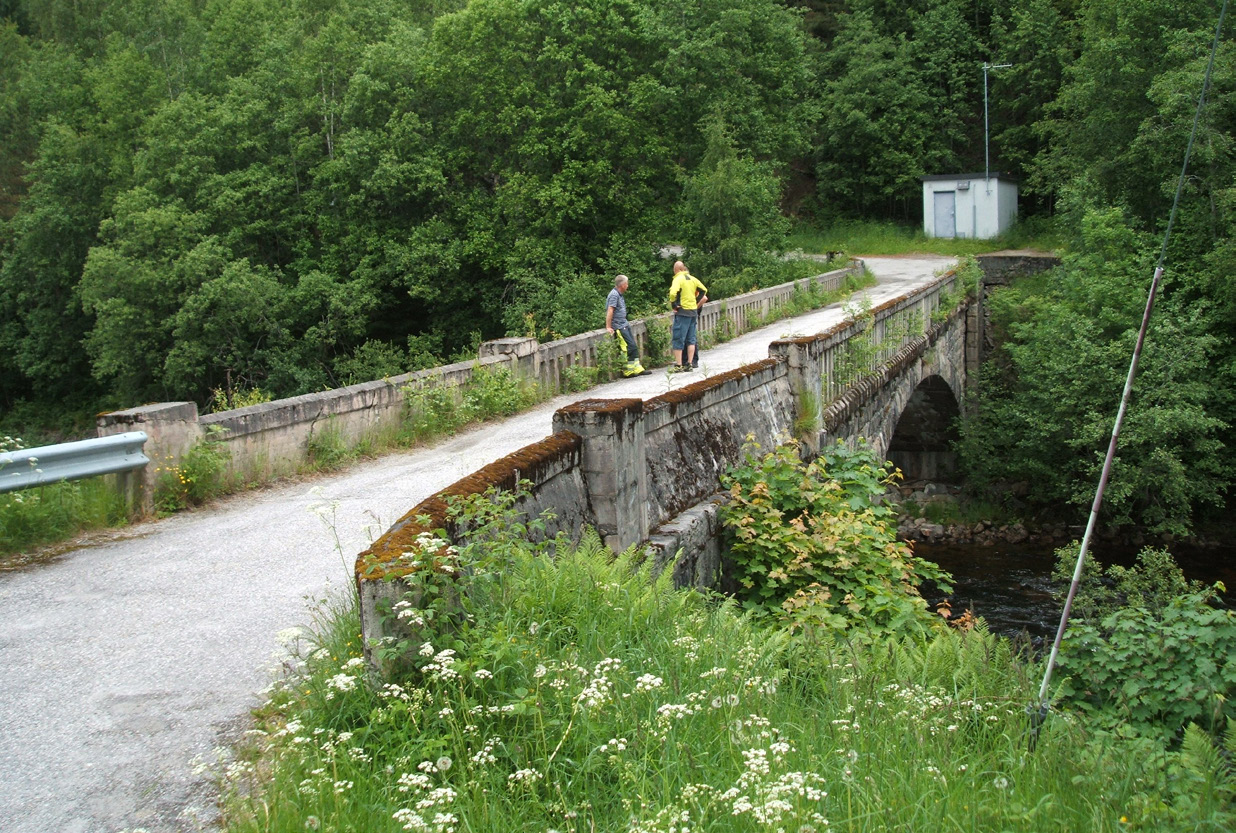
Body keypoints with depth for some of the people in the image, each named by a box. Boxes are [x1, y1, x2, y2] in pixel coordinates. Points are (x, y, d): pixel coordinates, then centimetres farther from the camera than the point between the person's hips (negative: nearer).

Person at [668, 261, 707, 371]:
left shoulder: (678, 279, -10)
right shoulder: (692, 278, 10)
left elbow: (673, 293, -26)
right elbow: (704, 290, 19)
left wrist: (674, 305, -10)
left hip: (682, 312, -7)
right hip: (693, 311, 7)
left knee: (678, 339, -3)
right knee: (691, 339, 11)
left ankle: (678, 365, -5)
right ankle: (690, 363, 14)